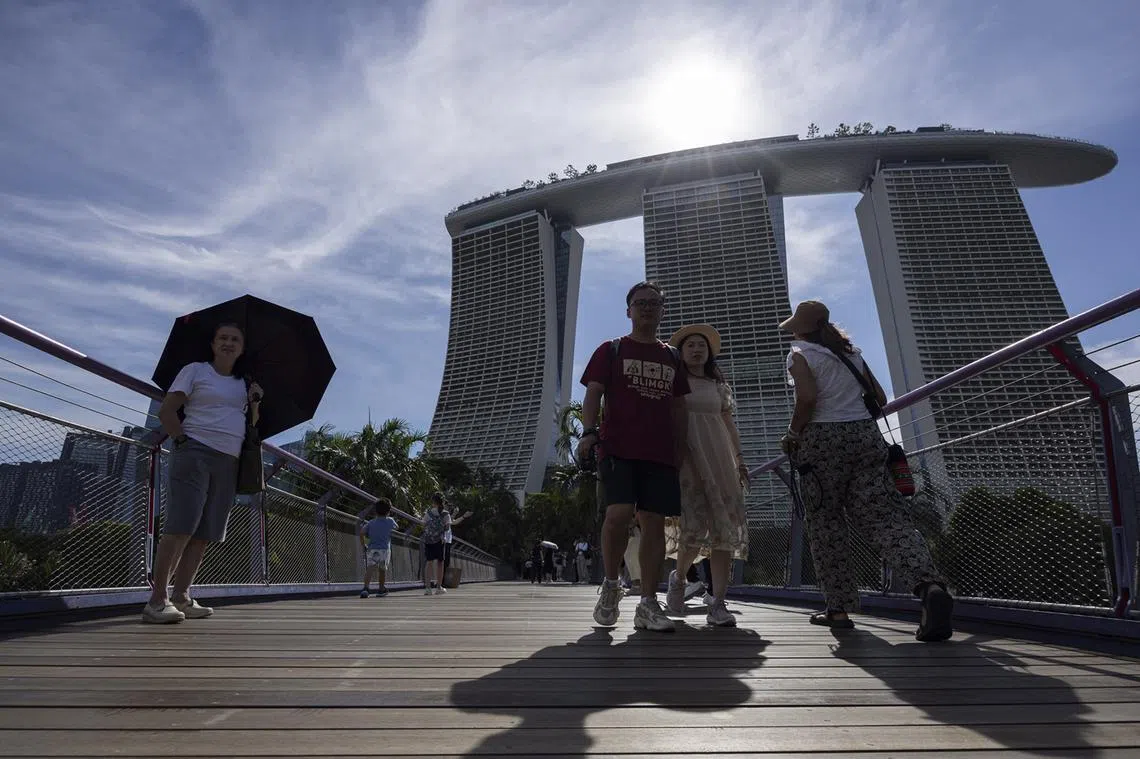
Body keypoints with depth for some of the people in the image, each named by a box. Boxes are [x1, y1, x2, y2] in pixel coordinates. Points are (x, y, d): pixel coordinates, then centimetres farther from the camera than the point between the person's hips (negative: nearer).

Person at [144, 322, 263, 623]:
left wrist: (255, 402, 6)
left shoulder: (243, 383, 20)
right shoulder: (195, 370, 5)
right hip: (196, 453, -5)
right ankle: (158, 599, -11)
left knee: (204, 534, 3)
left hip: (228, 462, 6)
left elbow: (251, 424, 23)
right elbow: (166, 411, 1)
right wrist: (182, 439, -8)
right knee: (180, 527, -14)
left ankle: (181, 596, 9)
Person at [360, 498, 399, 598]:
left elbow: (362, 533, -3)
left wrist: (363, 544, 9)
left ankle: (365, 588, -34)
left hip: (372, 549, 0)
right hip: (385, 549, 0)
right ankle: (381, 589, 32)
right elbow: (397, 527, 27)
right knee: (382, 569, 18)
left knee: (369, 569, -13)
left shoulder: (371, 522, 7)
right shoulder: (390, 521, 7)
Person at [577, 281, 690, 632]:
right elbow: (593, 394, 0)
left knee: (654, 523, 0)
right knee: (618, 513, -20)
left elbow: (678, 406, 21)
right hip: (618, 448, -4)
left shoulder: (671, 357, 20)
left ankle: (648, 604, 6)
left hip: (660, 453, 4)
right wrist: (589, 431, -17)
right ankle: (611, 584, 4)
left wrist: (681, 446, 9)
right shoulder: (611, 350, 9)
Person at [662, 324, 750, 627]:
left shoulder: (719, 386, 20)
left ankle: (718, 605, -7)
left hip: (717, 457, 4)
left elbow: (729, 425, 20)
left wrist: (740, 459, 11)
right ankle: (678, 576, 11)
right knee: (695, 524, -19)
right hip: (684, 455, -4)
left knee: (726, 524, -9)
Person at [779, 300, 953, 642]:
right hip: (865, 435, 5)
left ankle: (839, 607, 6)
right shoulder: (852, 352, 19)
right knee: (885, 517, -3)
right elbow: (880, 398, 18)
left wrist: (792, 436, -3)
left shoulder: (800, 354, 1)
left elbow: (807, 398, -16)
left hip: (822, 439, -4)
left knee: (826, 524, 4)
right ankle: (930, 583, -26)